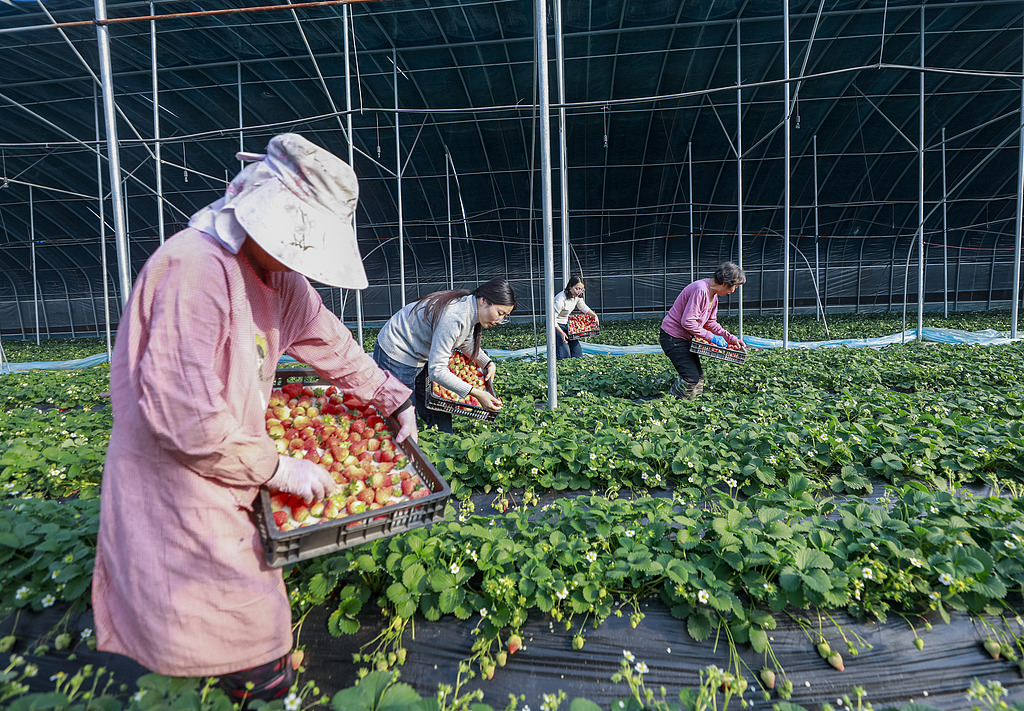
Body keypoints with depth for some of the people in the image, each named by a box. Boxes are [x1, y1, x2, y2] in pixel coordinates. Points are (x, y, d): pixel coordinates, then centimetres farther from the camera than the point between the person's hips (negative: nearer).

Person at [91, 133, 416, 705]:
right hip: (177, 483, -8)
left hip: (229, 475, 8)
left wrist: (396, 399, 16)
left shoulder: (284, 280, 3)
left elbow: (333, 346, 13)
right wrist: (279, 468, -20)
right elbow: (183, 414, -29)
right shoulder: (197, 268, -26)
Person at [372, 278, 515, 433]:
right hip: (396, 355, -9)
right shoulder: (453, 317, -34)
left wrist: (488, 363, 3)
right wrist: (476, 393, -32)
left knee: (440, 418, 9)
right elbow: (436, 370, -32)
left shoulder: (471, 308, -5)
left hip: (420, 357, 9)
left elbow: (466, 341, 18)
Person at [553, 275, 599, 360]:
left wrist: (594, 315, 4)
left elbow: (583, 307, 16)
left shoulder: (578, 296, -5)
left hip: (566, 323, 8)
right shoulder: (560, 299, -29)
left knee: (577, 352, 3)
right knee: (565, 355, -15)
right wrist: (561, 333, -29)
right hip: (555, 325, -8)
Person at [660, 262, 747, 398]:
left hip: (685, 338, 11)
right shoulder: (700, 290, -24)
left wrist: (731, 339, 6)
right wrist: (711, 337, -19)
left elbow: (710, 322, 14)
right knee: (691, 377, -15)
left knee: (698, 375, 12)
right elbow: (687, 322, -26)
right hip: (673, 337, -11)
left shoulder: (713, 294, 8)